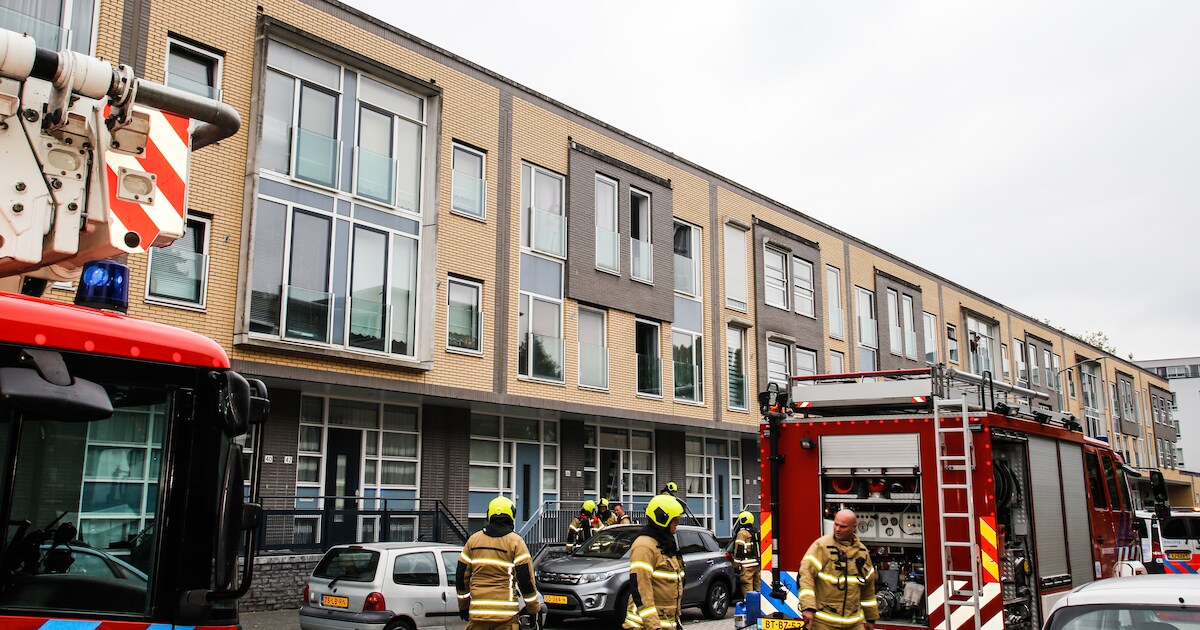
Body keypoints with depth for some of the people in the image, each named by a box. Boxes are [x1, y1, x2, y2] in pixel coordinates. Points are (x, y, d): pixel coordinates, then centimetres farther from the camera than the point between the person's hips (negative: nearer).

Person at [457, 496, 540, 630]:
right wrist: (533, 609, 3)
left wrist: (463, 606, 21)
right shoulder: (516, 542, -3)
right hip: (506, 613, -3)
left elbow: (462, 576, 11)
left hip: (477, 611, 3)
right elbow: (526, 579, -6)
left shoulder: (473, 540, 8)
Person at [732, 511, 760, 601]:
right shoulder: (756, 532, 17)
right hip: (758, 563, 8)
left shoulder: (742, 533, -9)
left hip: (747, 565, -8)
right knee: (758, 584, 13)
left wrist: (737, 563, -10)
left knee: (747, 585, -6)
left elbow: (739, 549, -13)